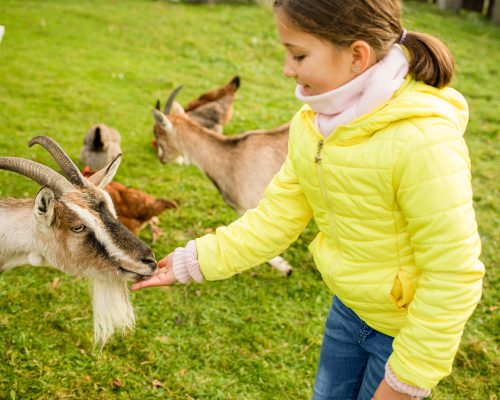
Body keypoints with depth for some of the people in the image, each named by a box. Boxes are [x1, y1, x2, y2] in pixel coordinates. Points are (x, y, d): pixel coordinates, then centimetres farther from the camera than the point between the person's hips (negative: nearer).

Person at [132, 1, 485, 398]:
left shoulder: (423, 140, -32)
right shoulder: (312, 123, -8)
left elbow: (454, 275, -26)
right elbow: (275, 217, -2)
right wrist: (192, 262, -6)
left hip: (410, 324, -6)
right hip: (348, 306, 7)